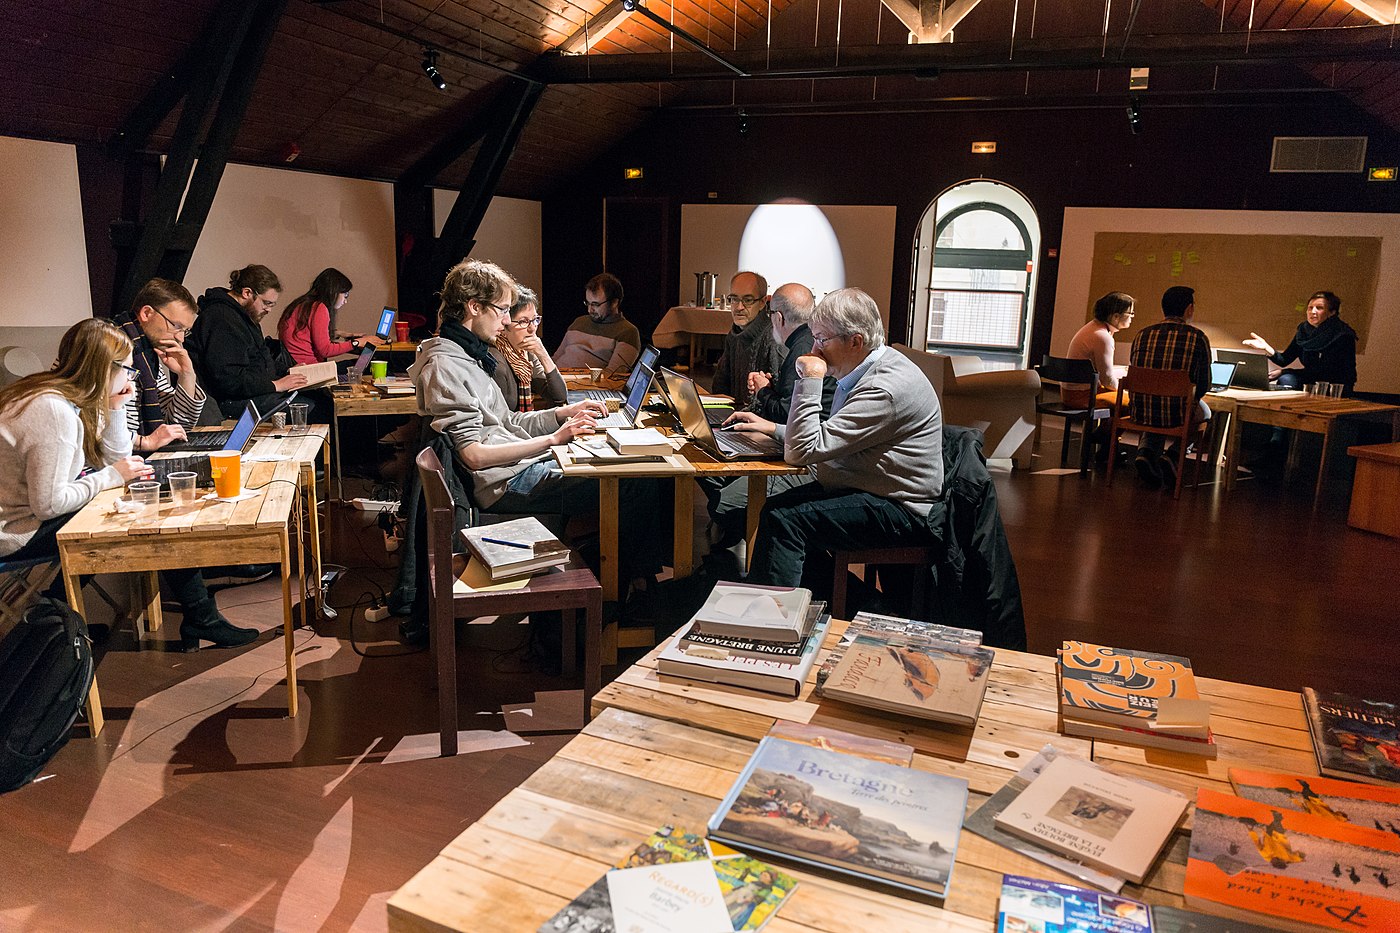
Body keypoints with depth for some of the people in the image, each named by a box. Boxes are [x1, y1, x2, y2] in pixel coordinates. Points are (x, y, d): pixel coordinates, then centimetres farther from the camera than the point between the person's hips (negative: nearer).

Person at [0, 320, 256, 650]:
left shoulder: (72, 398, 3)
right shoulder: (54, 411, -27)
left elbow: (117, 459, 11)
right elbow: (49, 504, -29)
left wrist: (115, 408, 0)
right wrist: (111, 476, -18)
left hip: (37, 509, 10)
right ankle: (200, 619, 5)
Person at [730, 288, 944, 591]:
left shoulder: (886, 389, -23)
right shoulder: (862, 372, 9)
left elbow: (803, 451, -23)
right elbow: (827, 439, 21)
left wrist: (810, 380, -21)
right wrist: (773, 428, 13)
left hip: (900, 513, -10)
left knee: (782, 519, -21)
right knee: (773, 506, -2)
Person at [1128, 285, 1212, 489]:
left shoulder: (1143, 334, 3)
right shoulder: (1197, 337, -6)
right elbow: (1204, 385, 0)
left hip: (1141, 412, 3)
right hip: (1176, 414, -3)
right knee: (1204, 411, 32)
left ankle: (1146, 451, 11)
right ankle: (1174, 456, 9)